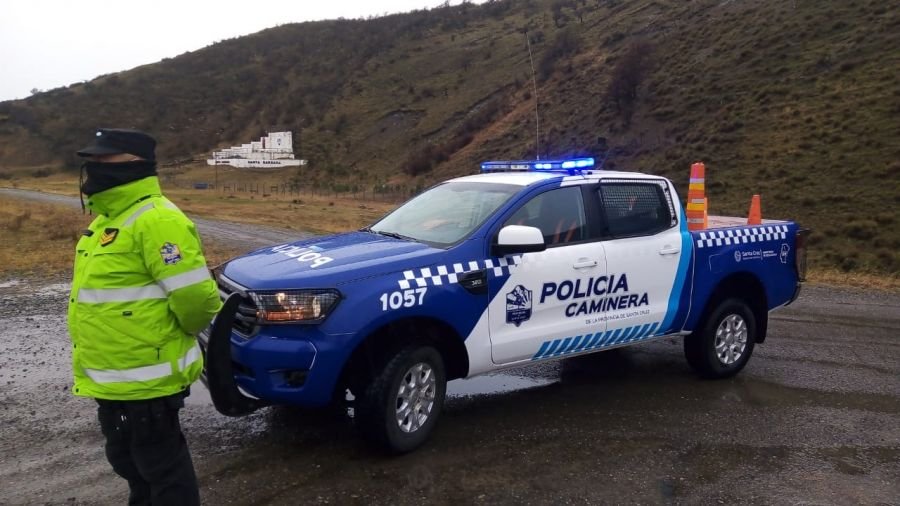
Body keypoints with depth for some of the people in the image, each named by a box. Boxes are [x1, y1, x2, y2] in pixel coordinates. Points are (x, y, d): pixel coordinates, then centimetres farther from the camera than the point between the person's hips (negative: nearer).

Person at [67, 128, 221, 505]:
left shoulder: (155, 220, -22)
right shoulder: (109, 217, 12)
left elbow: (195, 296, -26)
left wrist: (181, 334, -7)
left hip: (144, 379, -10)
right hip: (114, 378, 10)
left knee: (161, 465, 5)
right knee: (129, 461, 25)